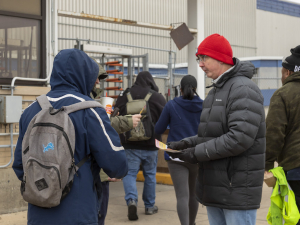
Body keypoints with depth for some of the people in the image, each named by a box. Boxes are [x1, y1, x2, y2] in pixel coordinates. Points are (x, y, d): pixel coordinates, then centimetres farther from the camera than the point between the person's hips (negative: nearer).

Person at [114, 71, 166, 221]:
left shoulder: (124, 95, -1)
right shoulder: (157, 97, -7)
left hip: (129, 144, 0)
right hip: (150, 144, 0)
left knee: (130, 173, 5)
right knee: (150, 174, 13)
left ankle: (131, 200, -18)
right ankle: (149, 206, 23)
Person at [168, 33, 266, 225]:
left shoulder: (243, 89, -14)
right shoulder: (216, 91, 17)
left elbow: (240, 138, -24)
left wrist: (197, 153, -16)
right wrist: (188, 143, 3)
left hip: (238, 192, -9)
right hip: (215, 188, 9)